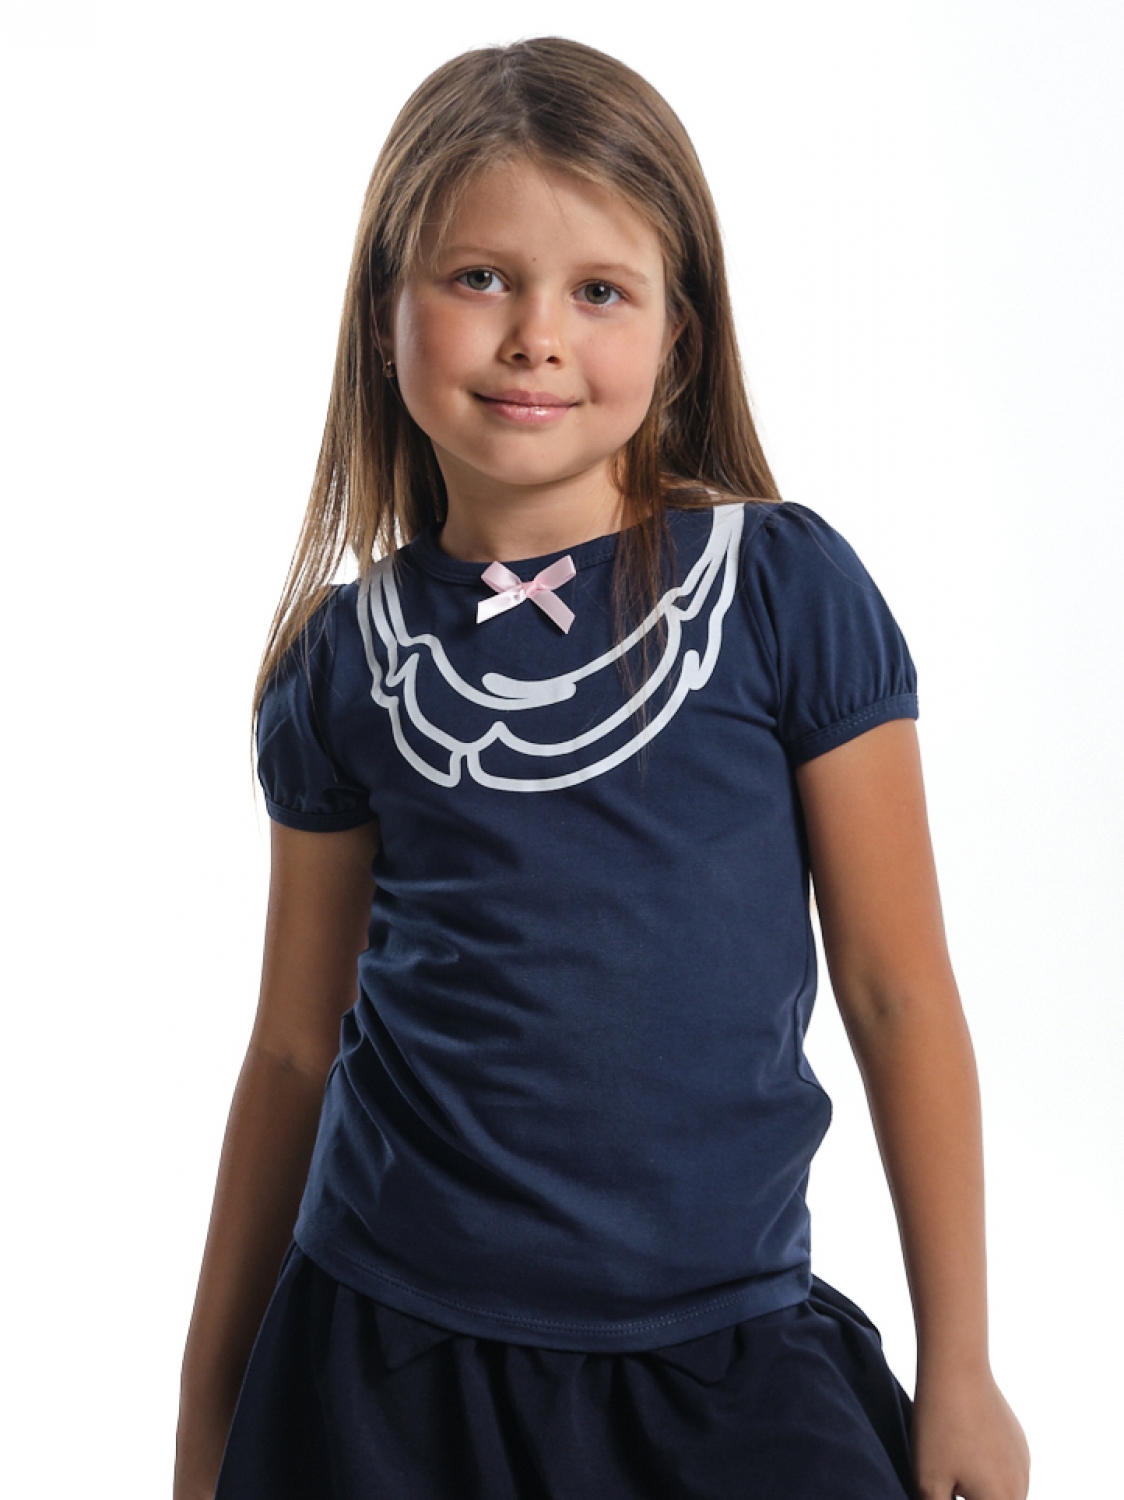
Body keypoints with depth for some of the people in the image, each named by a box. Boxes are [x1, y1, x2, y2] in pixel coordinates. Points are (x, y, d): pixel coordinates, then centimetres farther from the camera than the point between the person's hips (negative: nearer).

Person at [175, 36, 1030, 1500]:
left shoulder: (789, 594, -6)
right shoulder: (345, 661, 1)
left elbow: (898, 999, -3)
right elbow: (296, 1048, 7)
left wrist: (959, 1373, 0)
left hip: (721, 1352, -1)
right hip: (383, 1348, 2)